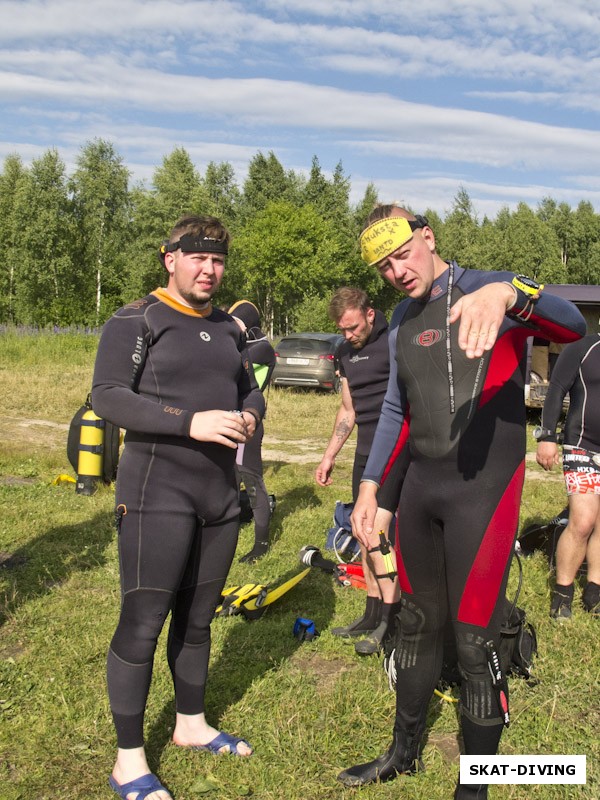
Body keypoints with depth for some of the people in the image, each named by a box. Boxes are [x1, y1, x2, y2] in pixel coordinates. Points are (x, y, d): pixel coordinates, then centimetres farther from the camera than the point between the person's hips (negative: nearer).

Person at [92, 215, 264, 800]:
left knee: (197, 616, 17)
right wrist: (192, 422, -25)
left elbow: (250, 389, 21)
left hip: (220, 492, 7)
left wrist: (250, 414, -4)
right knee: (142, 624, -3)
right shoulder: (136, 322, -7)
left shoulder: (228, 329, 14)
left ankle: (191, 724, 35)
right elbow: (107, 395, -16)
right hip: (157, 493, -6)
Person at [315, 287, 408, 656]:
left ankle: (391, 619, 2)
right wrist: (329, 456, 20)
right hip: (366, 453, 8)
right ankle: (373, 614, 24)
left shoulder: (395, 341, -11)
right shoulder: (346, 353, 14)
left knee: (375, 533, -13)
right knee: (365, 536, 11)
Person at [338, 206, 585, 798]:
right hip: (421, 483, 7)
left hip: (483, 487, -7)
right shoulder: (402, 321, 13)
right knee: (417, 624, 18)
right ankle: (404, 752, 38)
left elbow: (571, 326, -28)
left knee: (474, 641, -1)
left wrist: (506, 292, -47)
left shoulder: (484, 289, -9)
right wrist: (370, 483, 16)